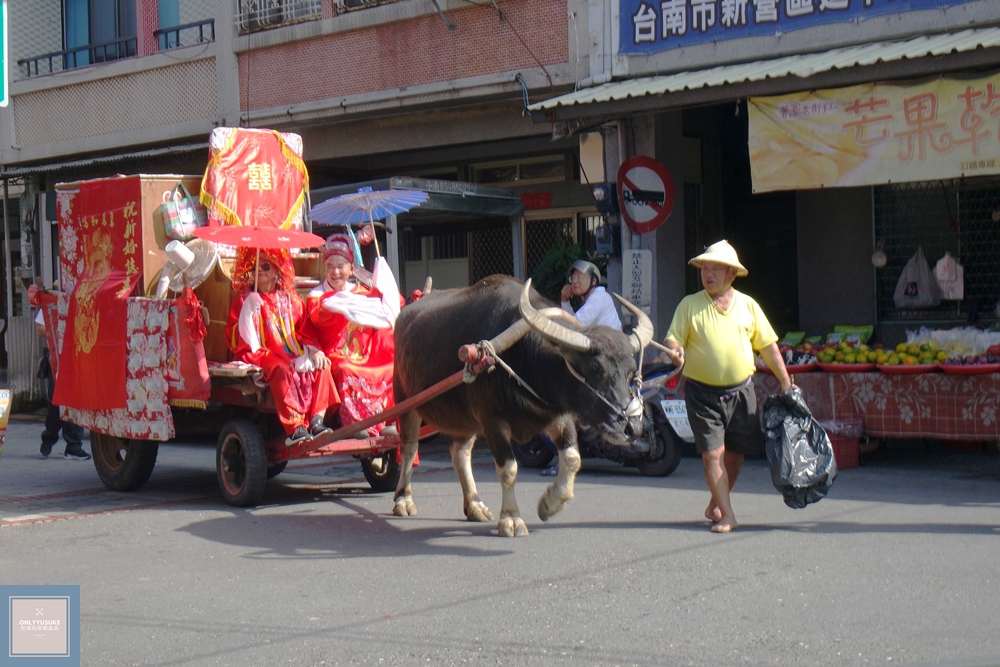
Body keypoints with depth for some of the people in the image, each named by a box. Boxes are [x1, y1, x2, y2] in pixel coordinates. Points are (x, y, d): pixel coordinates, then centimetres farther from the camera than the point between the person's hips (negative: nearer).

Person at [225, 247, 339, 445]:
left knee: (320, 367, -18)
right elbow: (234, 338, -7)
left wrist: (314, 351, -2)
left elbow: (305, 330, 15)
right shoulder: (245, 300, 4)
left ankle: (316, 420, -20)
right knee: (282, 370, -36)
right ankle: (294, 427, -39)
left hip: (294, 355, 5)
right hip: (262, 355, -5)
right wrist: (248, 312, -20)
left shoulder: (291, 298, 16)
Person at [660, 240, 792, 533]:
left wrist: (786, 383, 10)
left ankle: (715, 505, 28)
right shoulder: (689, 305, 1)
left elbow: (768, 345, 10)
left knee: (735, 452, 10)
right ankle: (727, 515, -4)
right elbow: (673, 339, -2)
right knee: (712, 453, -9)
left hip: (740, 391, 3)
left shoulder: (747, 305, 6)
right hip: (702, 392, -3)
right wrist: (675, 350, -26)